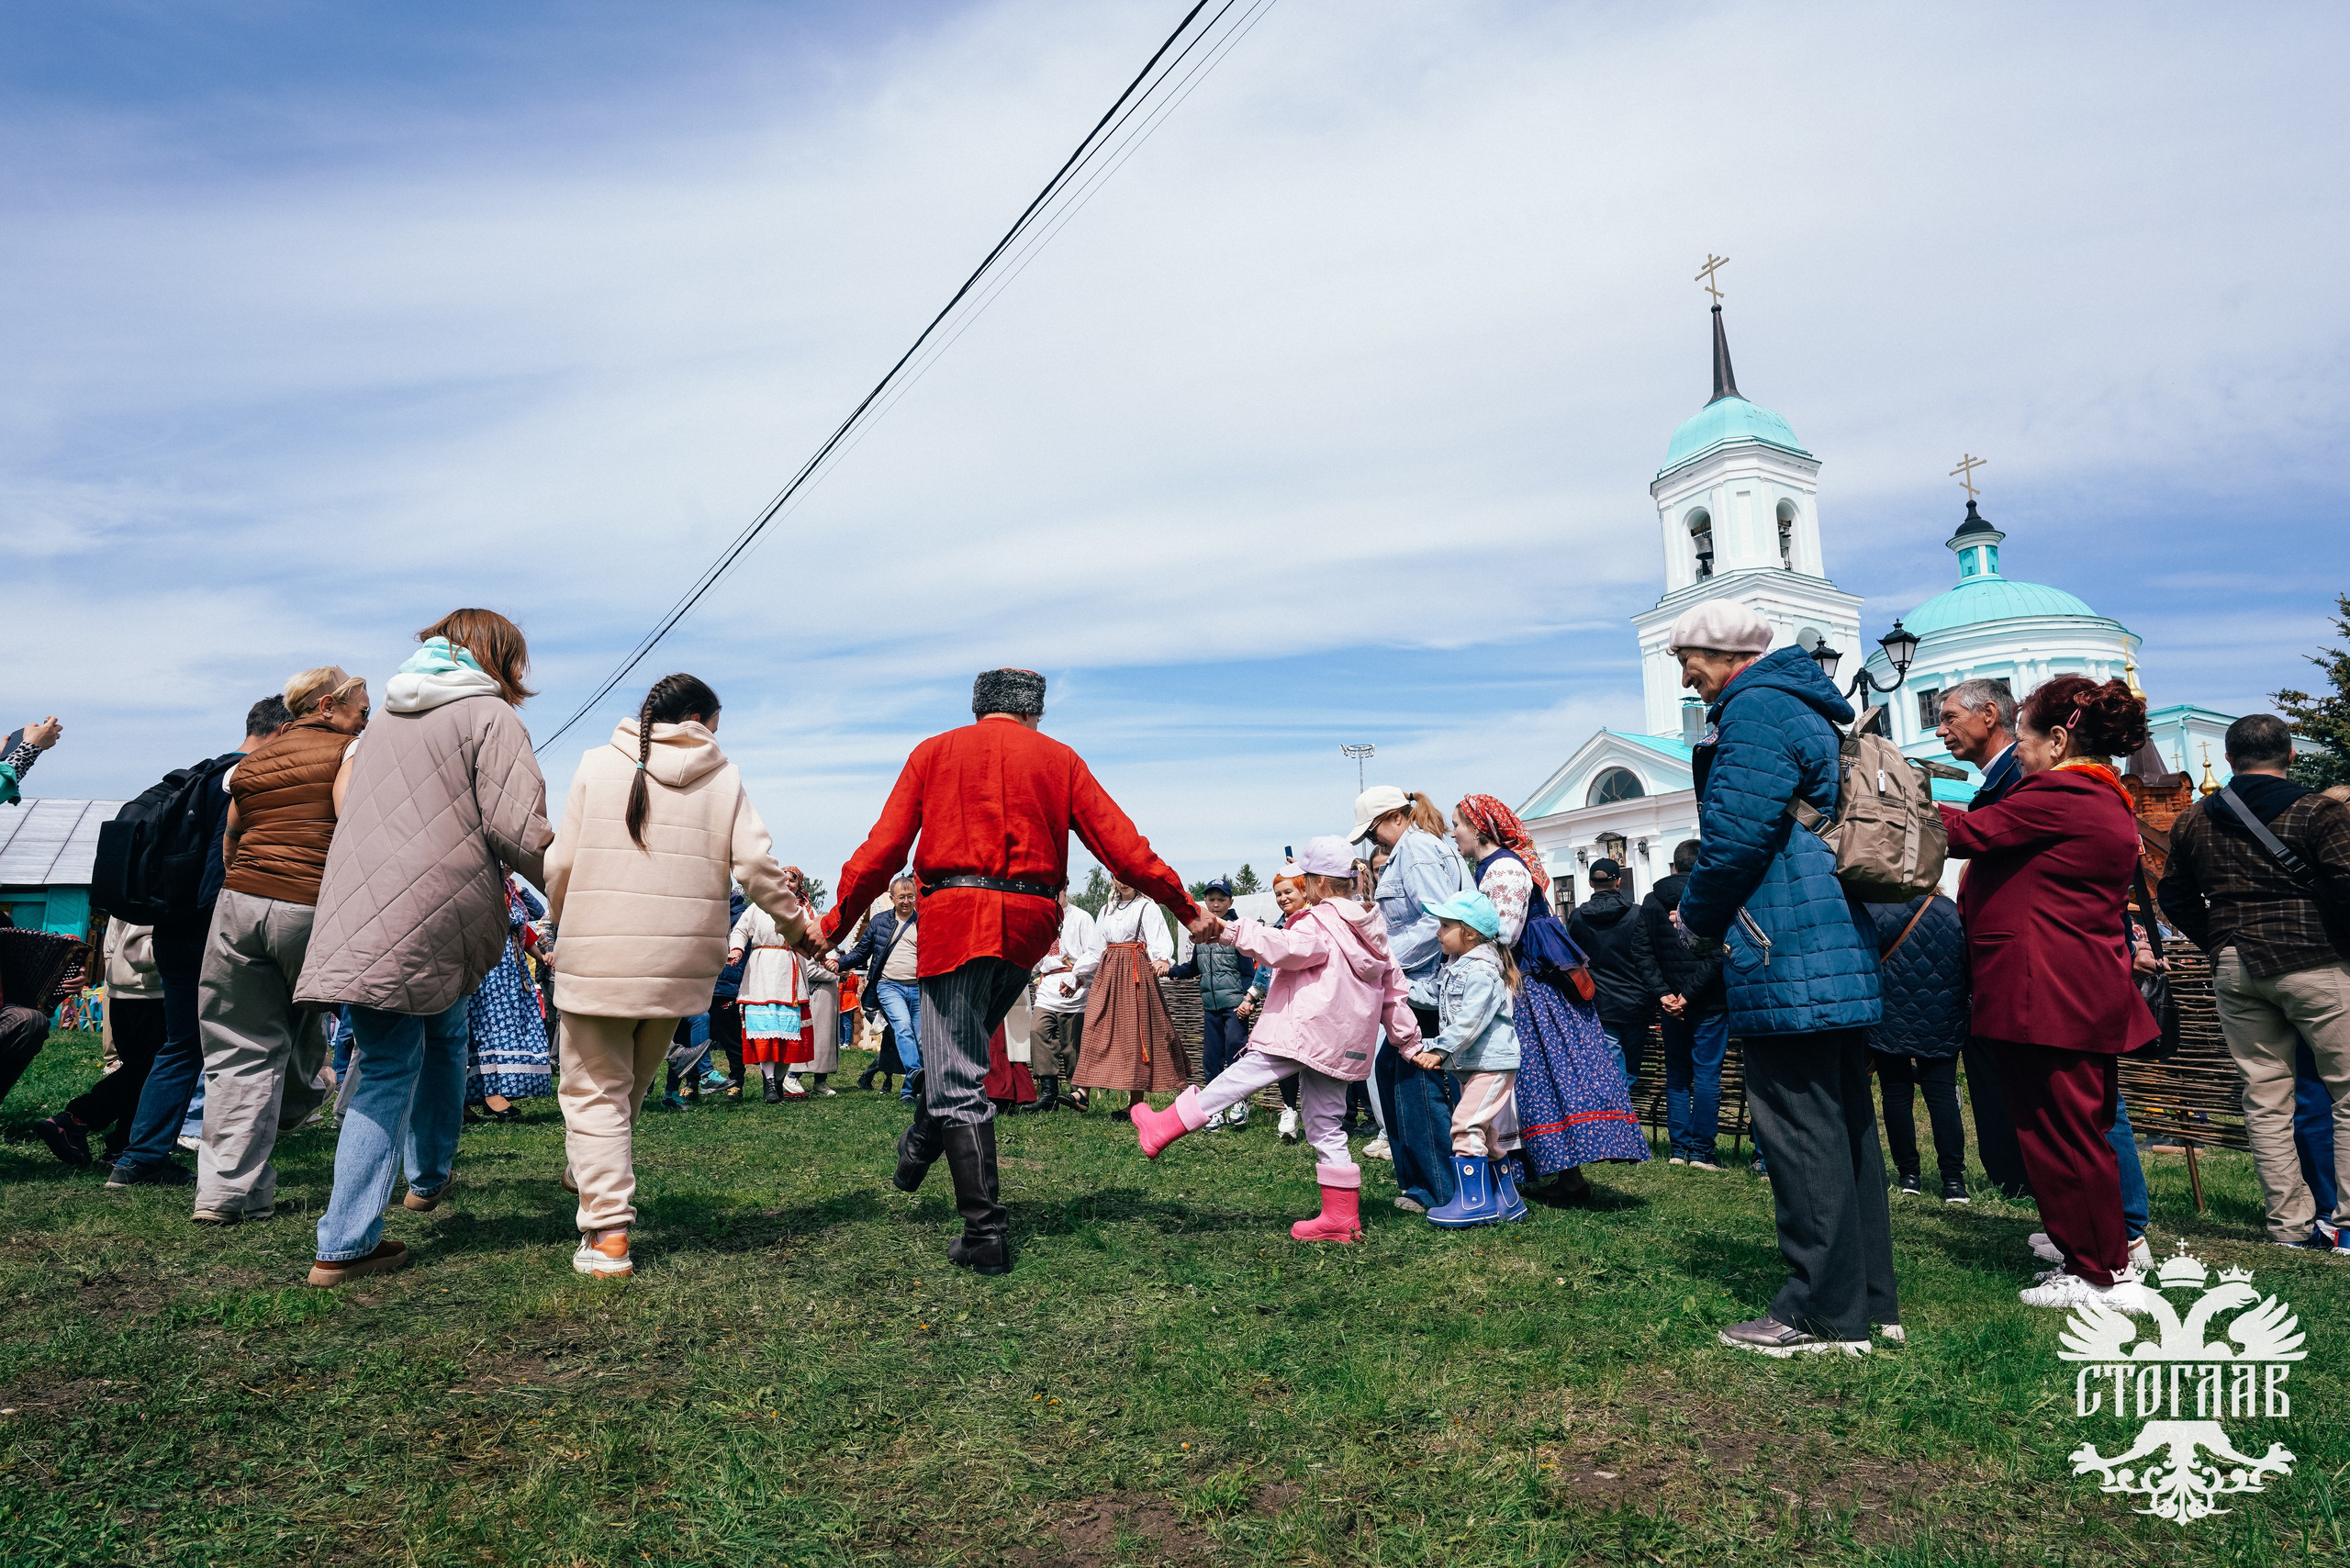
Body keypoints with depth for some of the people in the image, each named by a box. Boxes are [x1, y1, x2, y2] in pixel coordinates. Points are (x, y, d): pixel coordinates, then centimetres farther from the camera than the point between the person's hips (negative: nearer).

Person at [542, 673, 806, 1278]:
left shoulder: (598, 764, 2)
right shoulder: (722, 775, 4)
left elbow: (562, 860, 1)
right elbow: (754, 863, -3)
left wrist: (558, 920, 20)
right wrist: (795, 920, 12)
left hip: (598, 955, -2)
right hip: (681, 961, 2)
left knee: (596, 1087, 4)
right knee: (632, 1083, 24)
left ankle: (608, 1233, -2)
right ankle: (595, 1174, 40)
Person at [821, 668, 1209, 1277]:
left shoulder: (933, 753, 11)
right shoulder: (1059, 759, 11)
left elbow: (883, 848, 4)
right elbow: (1123, 846, 5)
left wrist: (835, 923, 10)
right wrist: (1186, 910, 9)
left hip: (956, 915, -2)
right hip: (1030, 922, 3)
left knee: (958, 1076, 0)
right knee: (968, 1040, 27)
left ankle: (985, 1232, -3)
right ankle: (919, 1147, 41)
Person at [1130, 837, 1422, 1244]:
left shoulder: (1319, 923, -9)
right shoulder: (1370, 929, 17)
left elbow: (1285, 949, -29)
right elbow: (1394, 988, 20)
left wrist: (1231, 931, -30)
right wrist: (1410, 1041, 26)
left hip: (1306, 1034, -8)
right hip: (1343, 1046, 8)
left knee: (1238, 1077, -3)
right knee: (1326, 1127, 12)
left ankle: (1166, 1126, 1)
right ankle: (1342, 1218, 14)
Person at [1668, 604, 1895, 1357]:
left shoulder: (1755, 711, -11)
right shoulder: (1808, 708, 21)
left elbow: (1735, 835, -19)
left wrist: (1697, 919, -3)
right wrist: (1714, 917, 21)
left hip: (1785, 958, -11)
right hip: (1843, 954, 11)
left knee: (1801, 1132, -4)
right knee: (1845, 1124, 14)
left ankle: (1824, 1311, 3)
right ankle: (1871, 1300, 23)